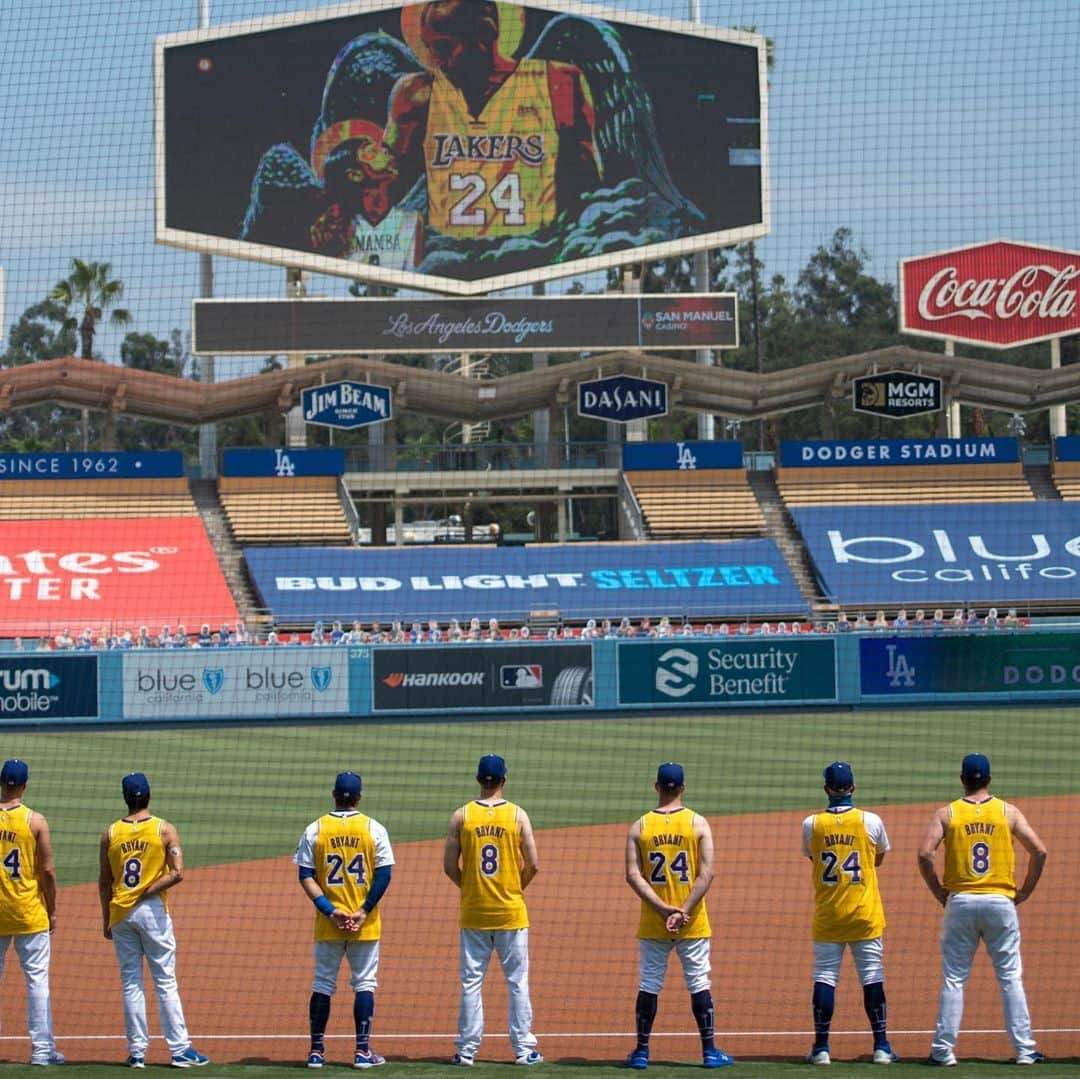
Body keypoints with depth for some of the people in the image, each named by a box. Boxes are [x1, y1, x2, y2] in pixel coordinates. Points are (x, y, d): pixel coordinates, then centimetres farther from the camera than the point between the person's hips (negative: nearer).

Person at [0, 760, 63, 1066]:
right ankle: (41, 1049, 2)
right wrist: (52, 911, 5)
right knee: (37, 980, 4)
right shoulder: (35, 821, -7)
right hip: (29, 914, -1)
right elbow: (48, 871, -6)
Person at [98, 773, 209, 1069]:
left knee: (131, 983, 7)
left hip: (121, 913, 2)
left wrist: (106, 919, 13)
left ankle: (137, 1052, 5)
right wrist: (146, 892, -7)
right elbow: (177, 873, -14)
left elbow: (104, 882, 5)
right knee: (165, 982, 1)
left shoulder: (110, 833, 2)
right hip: (153, 911, -2)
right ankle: (180, 1050, -1)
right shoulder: (164, 830, -4)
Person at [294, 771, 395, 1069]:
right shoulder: (374, 829, -2)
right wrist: (364, 911, -8)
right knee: (364, 983, 5)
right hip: (365, 925, -1)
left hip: (327, 924, 1)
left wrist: (329, 910, -8)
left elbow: (305, 876, -5)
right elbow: (384, 875, -7)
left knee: (323, 984, 9)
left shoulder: (315, 830, 0)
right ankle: (363, 1051, 1)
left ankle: (316, 1051, 9)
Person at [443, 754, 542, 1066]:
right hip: (511, 912, -1)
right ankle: (523, 1049, 6)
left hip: (473, 911, 1)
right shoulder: (517, 815, -4)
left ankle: (467, 1049, 5)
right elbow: (532, 865, -4)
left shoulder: (462, 816, -3)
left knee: (471, 982, 6)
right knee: (517, 981, 6)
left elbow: (449, 866, -2)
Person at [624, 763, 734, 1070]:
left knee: (648, 985, 7)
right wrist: (683, 911, -13)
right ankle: (709, 1051, 6)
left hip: (652, 923, 1)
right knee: (699, 984, 5)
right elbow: (706, 873, -11)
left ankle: (642, 1051, 8)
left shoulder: (639, 826, 1)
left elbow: (633, 875, -7)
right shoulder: (698, 823, -3)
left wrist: (663, 909, -11)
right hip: (692, 924, -1)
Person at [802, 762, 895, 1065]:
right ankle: (881, 1046, 3)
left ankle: (821, 1047, 1)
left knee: (824, 976, 4)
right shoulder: (871, 821, -4)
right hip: (864, 914, 0)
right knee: (872, 976, 4)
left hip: (827, 914, 0)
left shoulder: (811, 824, -3)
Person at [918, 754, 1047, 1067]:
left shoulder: (946, 814, 2)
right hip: (1001, 901, 0)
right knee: (1010, 978, 4)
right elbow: (1039, 851, -2)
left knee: (953, 979, 4)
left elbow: (924, 854, -9)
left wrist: (939, 892, 2)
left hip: (960, 902, 0)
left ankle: (943, 1050, 1)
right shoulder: (1008, 812, 4)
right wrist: (1025, 891, 6)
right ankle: (1024, 1050, 2)